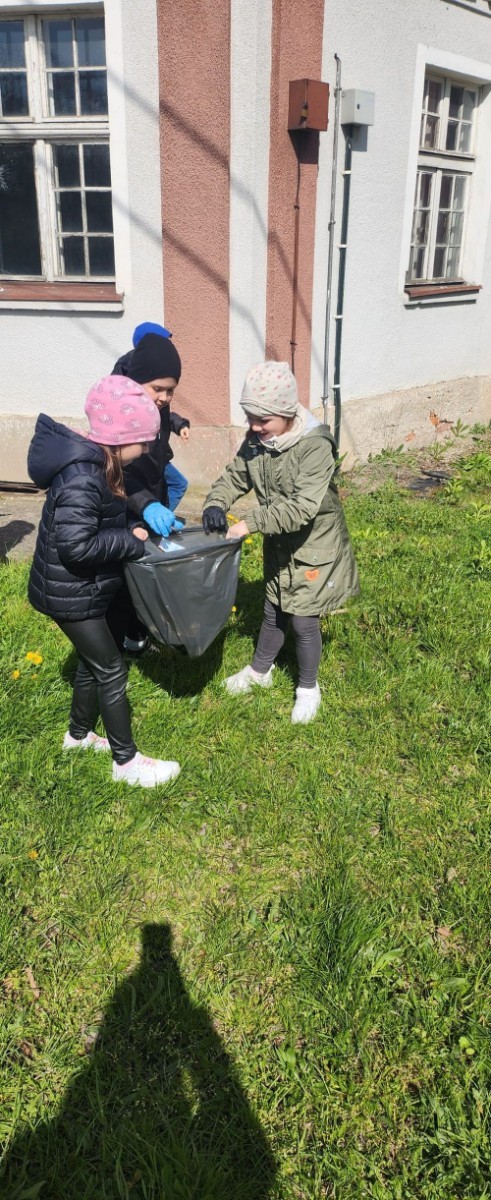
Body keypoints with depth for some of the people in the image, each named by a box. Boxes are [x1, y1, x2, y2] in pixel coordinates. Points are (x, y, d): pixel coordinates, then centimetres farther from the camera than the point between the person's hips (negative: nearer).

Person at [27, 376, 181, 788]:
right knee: (112, 670, 2)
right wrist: (131, 541, -22)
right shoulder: (82, 477, -29)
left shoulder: (97, 462, 2)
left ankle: (79, 733, 45)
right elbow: (76, 546, -32)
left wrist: (139, 521, 3)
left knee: (94, 661, 23)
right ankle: (126, 761, 18)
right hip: (70, 594, -10)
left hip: (91, 587, 10)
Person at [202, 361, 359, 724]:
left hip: (314, 547, -6)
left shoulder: (315, 445, -29)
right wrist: (216, 504, -19)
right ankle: (260, 670, 44)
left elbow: (301, 507, -37)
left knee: (303, 621, 4)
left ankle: (308, 688, 28)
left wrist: (249, 524, -39)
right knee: (274, 611, 22)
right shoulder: (256, 439, -9)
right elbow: (235, 476, 3)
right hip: (279, 545, 6)